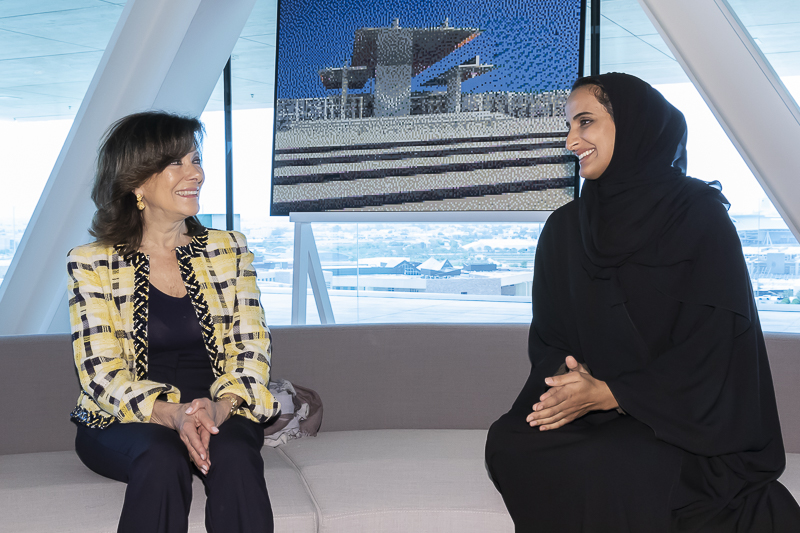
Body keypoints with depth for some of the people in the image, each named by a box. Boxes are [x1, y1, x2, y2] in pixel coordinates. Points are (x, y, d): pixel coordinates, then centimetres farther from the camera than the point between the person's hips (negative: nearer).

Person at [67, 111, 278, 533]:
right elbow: (102, 374, -7)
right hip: (122, 423, -1)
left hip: (220, 413, 2)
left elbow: (250, 351, 1)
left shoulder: (229, 250, 7)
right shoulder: (91, 265, 0)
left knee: (235, 456, -31)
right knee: (162, 458, -34)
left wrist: (219, 407, -20)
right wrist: (171, 414, -25)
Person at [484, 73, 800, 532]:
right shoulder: (565, 227, 11)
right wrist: (569, 378, -14)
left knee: (608, 471, -34)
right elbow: (548, 336, 11)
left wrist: (609, 393, -18)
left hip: (683, 417, -4)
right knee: (510, 443, -26)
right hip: (585, 404, 4)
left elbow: (714, 339, -9)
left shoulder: (701, 215, -3)